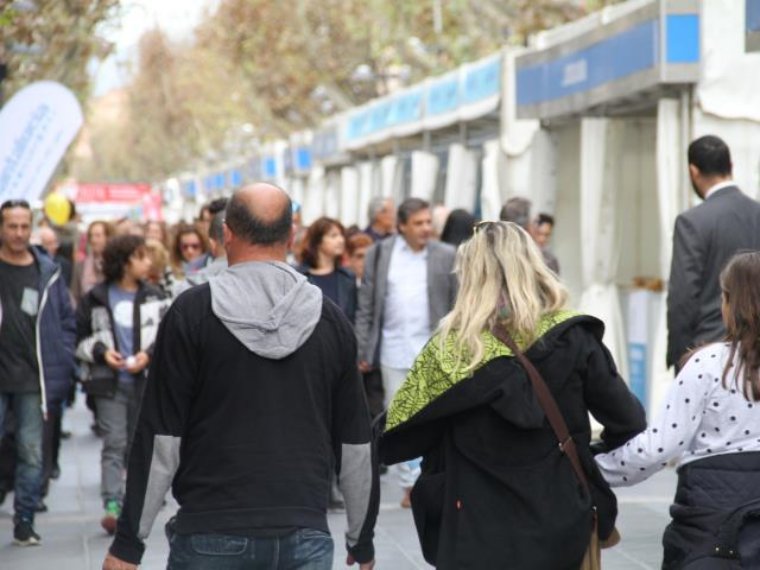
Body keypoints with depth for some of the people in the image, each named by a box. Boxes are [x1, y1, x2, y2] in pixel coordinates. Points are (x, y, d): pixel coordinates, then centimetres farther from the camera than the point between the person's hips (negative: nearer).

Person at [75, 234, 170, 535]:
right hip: (110, 382, -2)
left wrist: (149, 354, -12)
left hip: (145, 382, 2)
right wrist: (101, 352, -10)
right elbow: (79, 337, 6)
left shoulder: (154, 297, 6)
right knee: (114, 443, -11)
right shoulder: (96, 299, 2)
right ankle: (112, 505, -18)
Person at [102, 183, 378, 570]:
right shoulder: (330, 319, 5)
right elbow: (356, 443, 8)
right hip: (306, 537, 2)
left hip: (212, 536, -2)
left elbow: (161, 438, -5)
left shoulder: (192, 312, -4)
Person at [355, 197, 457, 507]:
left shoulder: (447, 256, 0)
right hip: (393, 351, 2)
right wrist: (363, 351, 0)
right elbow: (366, 307, 4)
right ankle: (409, 484, 16)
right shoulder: (379, 255, 4)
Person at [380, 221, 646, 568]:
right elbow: (629, 425, -4)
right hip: (561, 530, 2)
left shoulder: (453, 348, -10)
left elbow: (394, 437, -8)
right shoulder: (574, 339, -5)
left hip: (479, 539, -2)